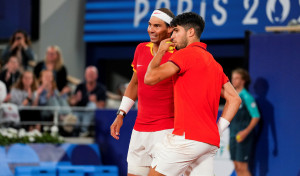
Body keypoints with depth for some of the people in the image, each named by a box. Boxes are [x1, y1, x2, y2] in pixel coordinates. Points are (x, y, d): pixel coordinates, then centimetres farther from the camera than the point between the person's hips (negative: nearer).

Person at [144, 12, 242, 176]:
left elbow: (150, 78, -10)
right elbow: (234, 99, 19)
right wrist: (217, 129, 13)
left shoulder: (186, 54, -5)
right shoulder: (213, 62, 21)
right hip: (210, 142, 8)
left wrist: (160, 52, 6)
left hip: (188, 137, -8)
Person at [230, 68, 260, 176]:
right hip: (233, 135, 8)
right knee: (237, 167, 7)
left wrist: (246, 131, -23)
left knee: (242, 167, -11)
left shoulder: (246, 97, -12)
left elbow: (256, 117, -15)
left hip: (243, 136, -8)